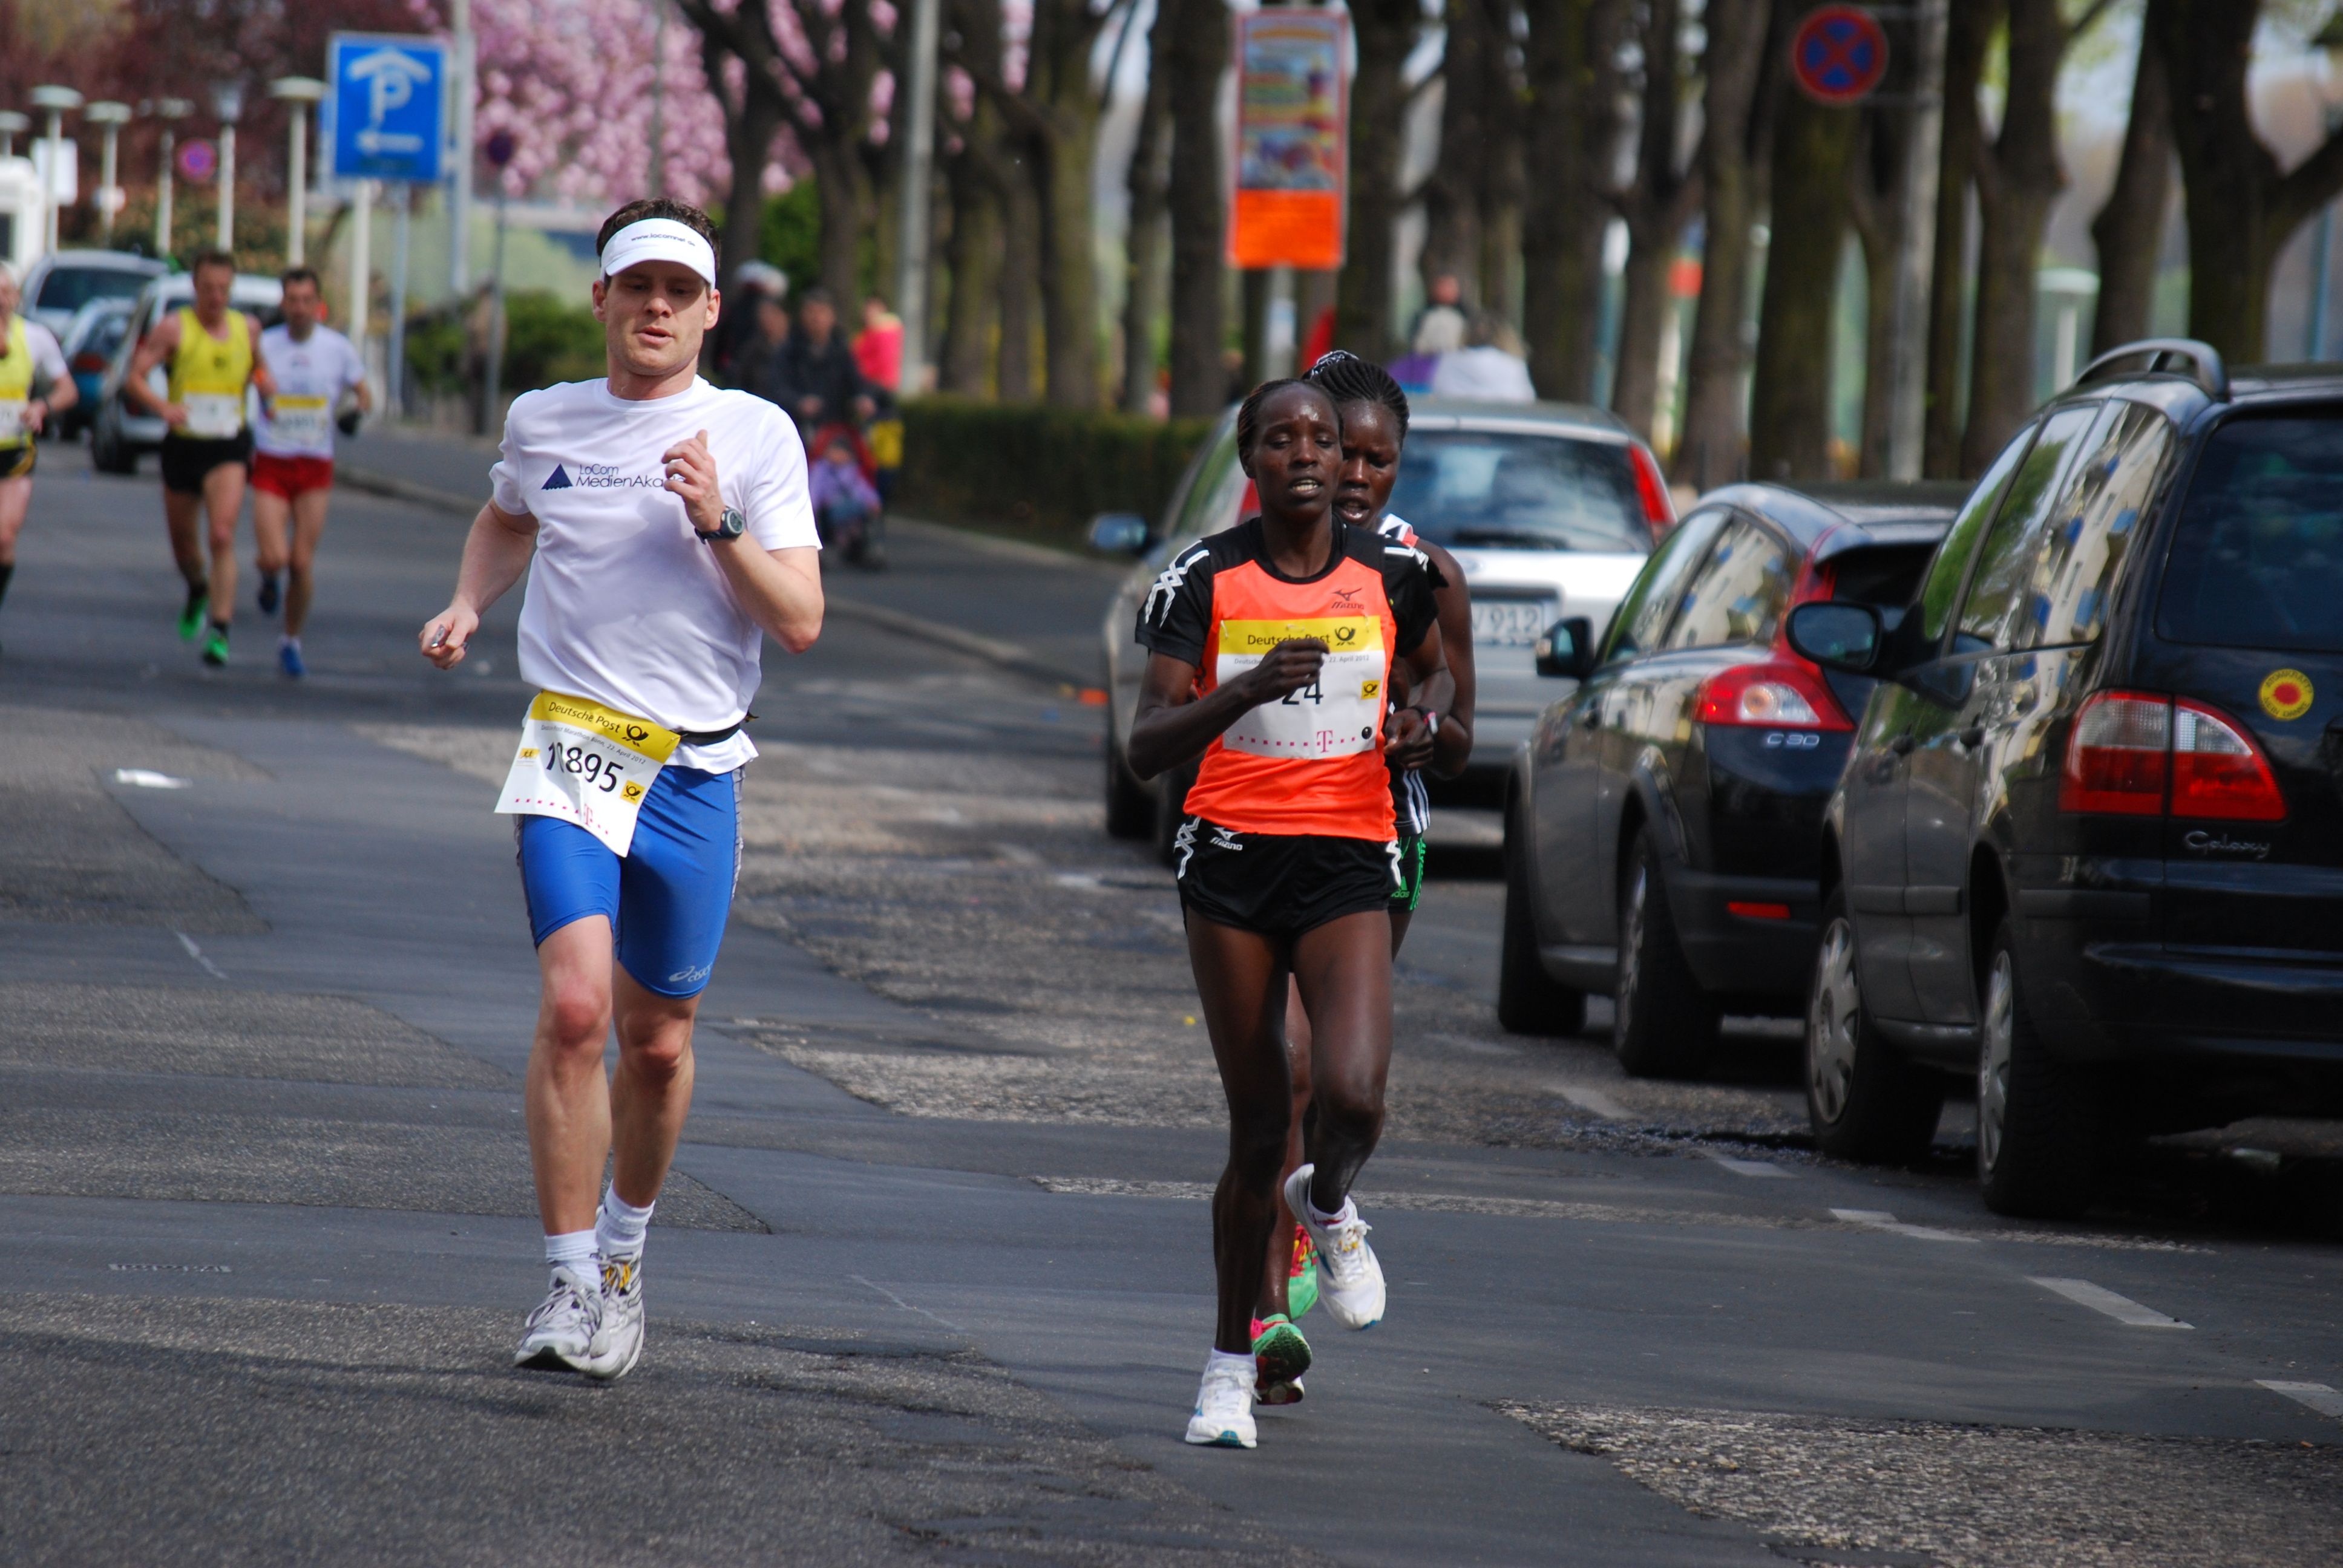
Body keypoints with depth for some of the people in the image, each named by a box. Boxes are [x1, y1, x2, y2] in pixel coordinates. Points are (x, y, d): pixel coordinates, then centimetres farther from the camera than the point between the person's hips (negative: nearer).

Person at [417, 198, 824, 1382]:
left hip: (697, 769, 0)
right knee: (574, 1005, -19)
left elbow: (801, 623, -4)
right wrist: (466, 606, 13)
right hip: (572, 750, 0)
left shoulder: (755, 435, 0)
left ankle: (624, 1251, 34)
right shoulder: (542, 421, 7)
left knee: (658, 1041, 8)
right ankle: (571, 1285, -15)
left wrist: (719, 524, -17)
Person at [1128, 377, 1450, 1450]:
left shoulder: (1391, 574, 3)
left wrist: (1423, 721, 1)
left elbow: (1437, 666, 25)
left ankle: (1329, 1206, 17)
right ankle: (1231, 1363, 19)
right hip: (1232, 858, -1)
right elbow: (1147, 747, -10)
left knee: (1353, 1094, -21)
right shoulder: (1203, 580, -3)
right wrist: (1245, 690, -26)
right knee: (1258, 1128, 2)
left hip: (1348, 862, 1)